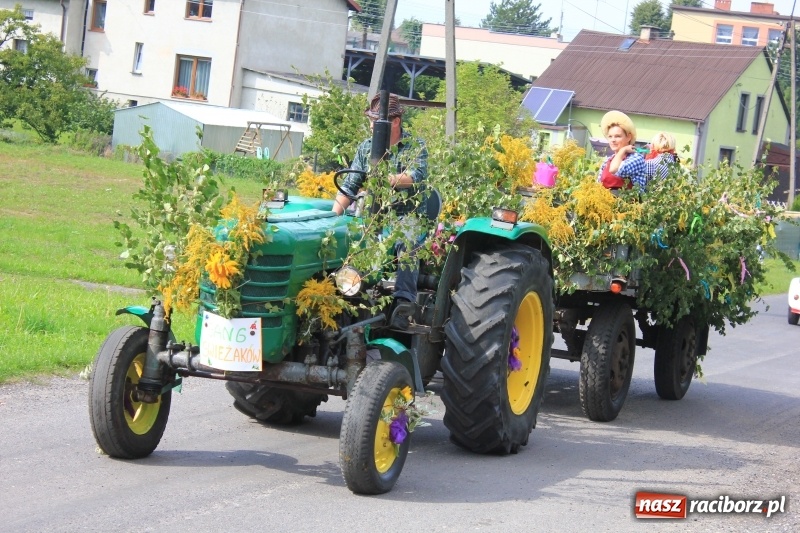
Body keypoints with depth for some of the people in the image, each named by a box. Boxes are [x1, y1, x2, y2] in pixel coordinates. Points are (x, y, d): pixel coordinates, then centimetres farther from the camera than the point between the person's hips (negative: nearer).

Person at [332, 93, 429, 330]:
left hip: (406, 215, -4)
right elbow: (349, 186, 9)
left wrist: (391, 180, -34)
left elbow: (419, 174, -17)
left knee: (406, 242, -36)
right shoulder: (366, 147, 14)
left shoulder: (415, 146, 3)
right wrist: (333, 215, -5)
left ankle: (404, 302, -41)